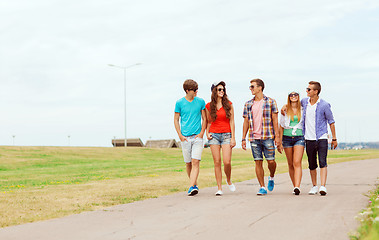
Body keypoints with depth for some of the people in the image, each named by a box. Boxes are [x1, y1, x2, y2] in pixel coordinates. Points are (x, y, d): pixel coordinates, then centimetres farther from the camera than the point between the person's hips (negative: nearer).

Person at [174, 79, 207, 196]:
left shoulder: (200, 102, 4)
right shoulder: (179, 103, 2)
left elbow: (204, 118, 10)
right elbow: (176, 120, 6)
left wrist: (201, 133, -2)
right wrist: (180, 135, -3)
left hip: (197, 137, -1)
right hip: (185, 137, 1)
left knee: (195, 162, -13)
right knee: (188, 163, 6)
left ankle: (191, 187, -20)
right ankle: (195, 184, 24)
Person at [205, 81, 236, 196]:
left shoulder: (229, 105, 2)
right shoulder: (209, 106, 6)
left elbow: (232, 122, 2)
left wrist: (233, 138, -4)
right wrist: (207, 133, 1)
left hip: (226, 135, -1)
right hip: (214, 135, 1)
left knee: (227, 162, -11)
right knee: (217, 162, -2)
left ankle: (229, 180, 19)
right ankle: (219, 188, 4)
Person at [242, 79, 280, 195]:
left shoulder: (270, 102, 2)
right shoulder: (248, 104, 10)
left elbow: (275, 119, 0)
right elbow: (246, 122, 12)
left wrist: (277, 135, -6)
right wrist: (243, 139, 8)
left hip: (268, 137, -3)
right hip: (254, 137, 3)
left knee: (271, 161, -4)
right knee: (258, 162, 1)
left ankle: (271, 177, 26)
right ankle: (262, 187, 7)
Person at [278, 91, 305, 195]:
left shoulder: (302, 110, 7)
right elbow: (281, 127, 11)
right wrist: (280, 142, 7)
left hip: (299, 138, -2)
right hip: (287, 138, 2)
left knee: (297, 163, -15)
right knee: (290, 164, 5)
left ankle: (297, 187, -24)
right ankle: (295, 186, 14)